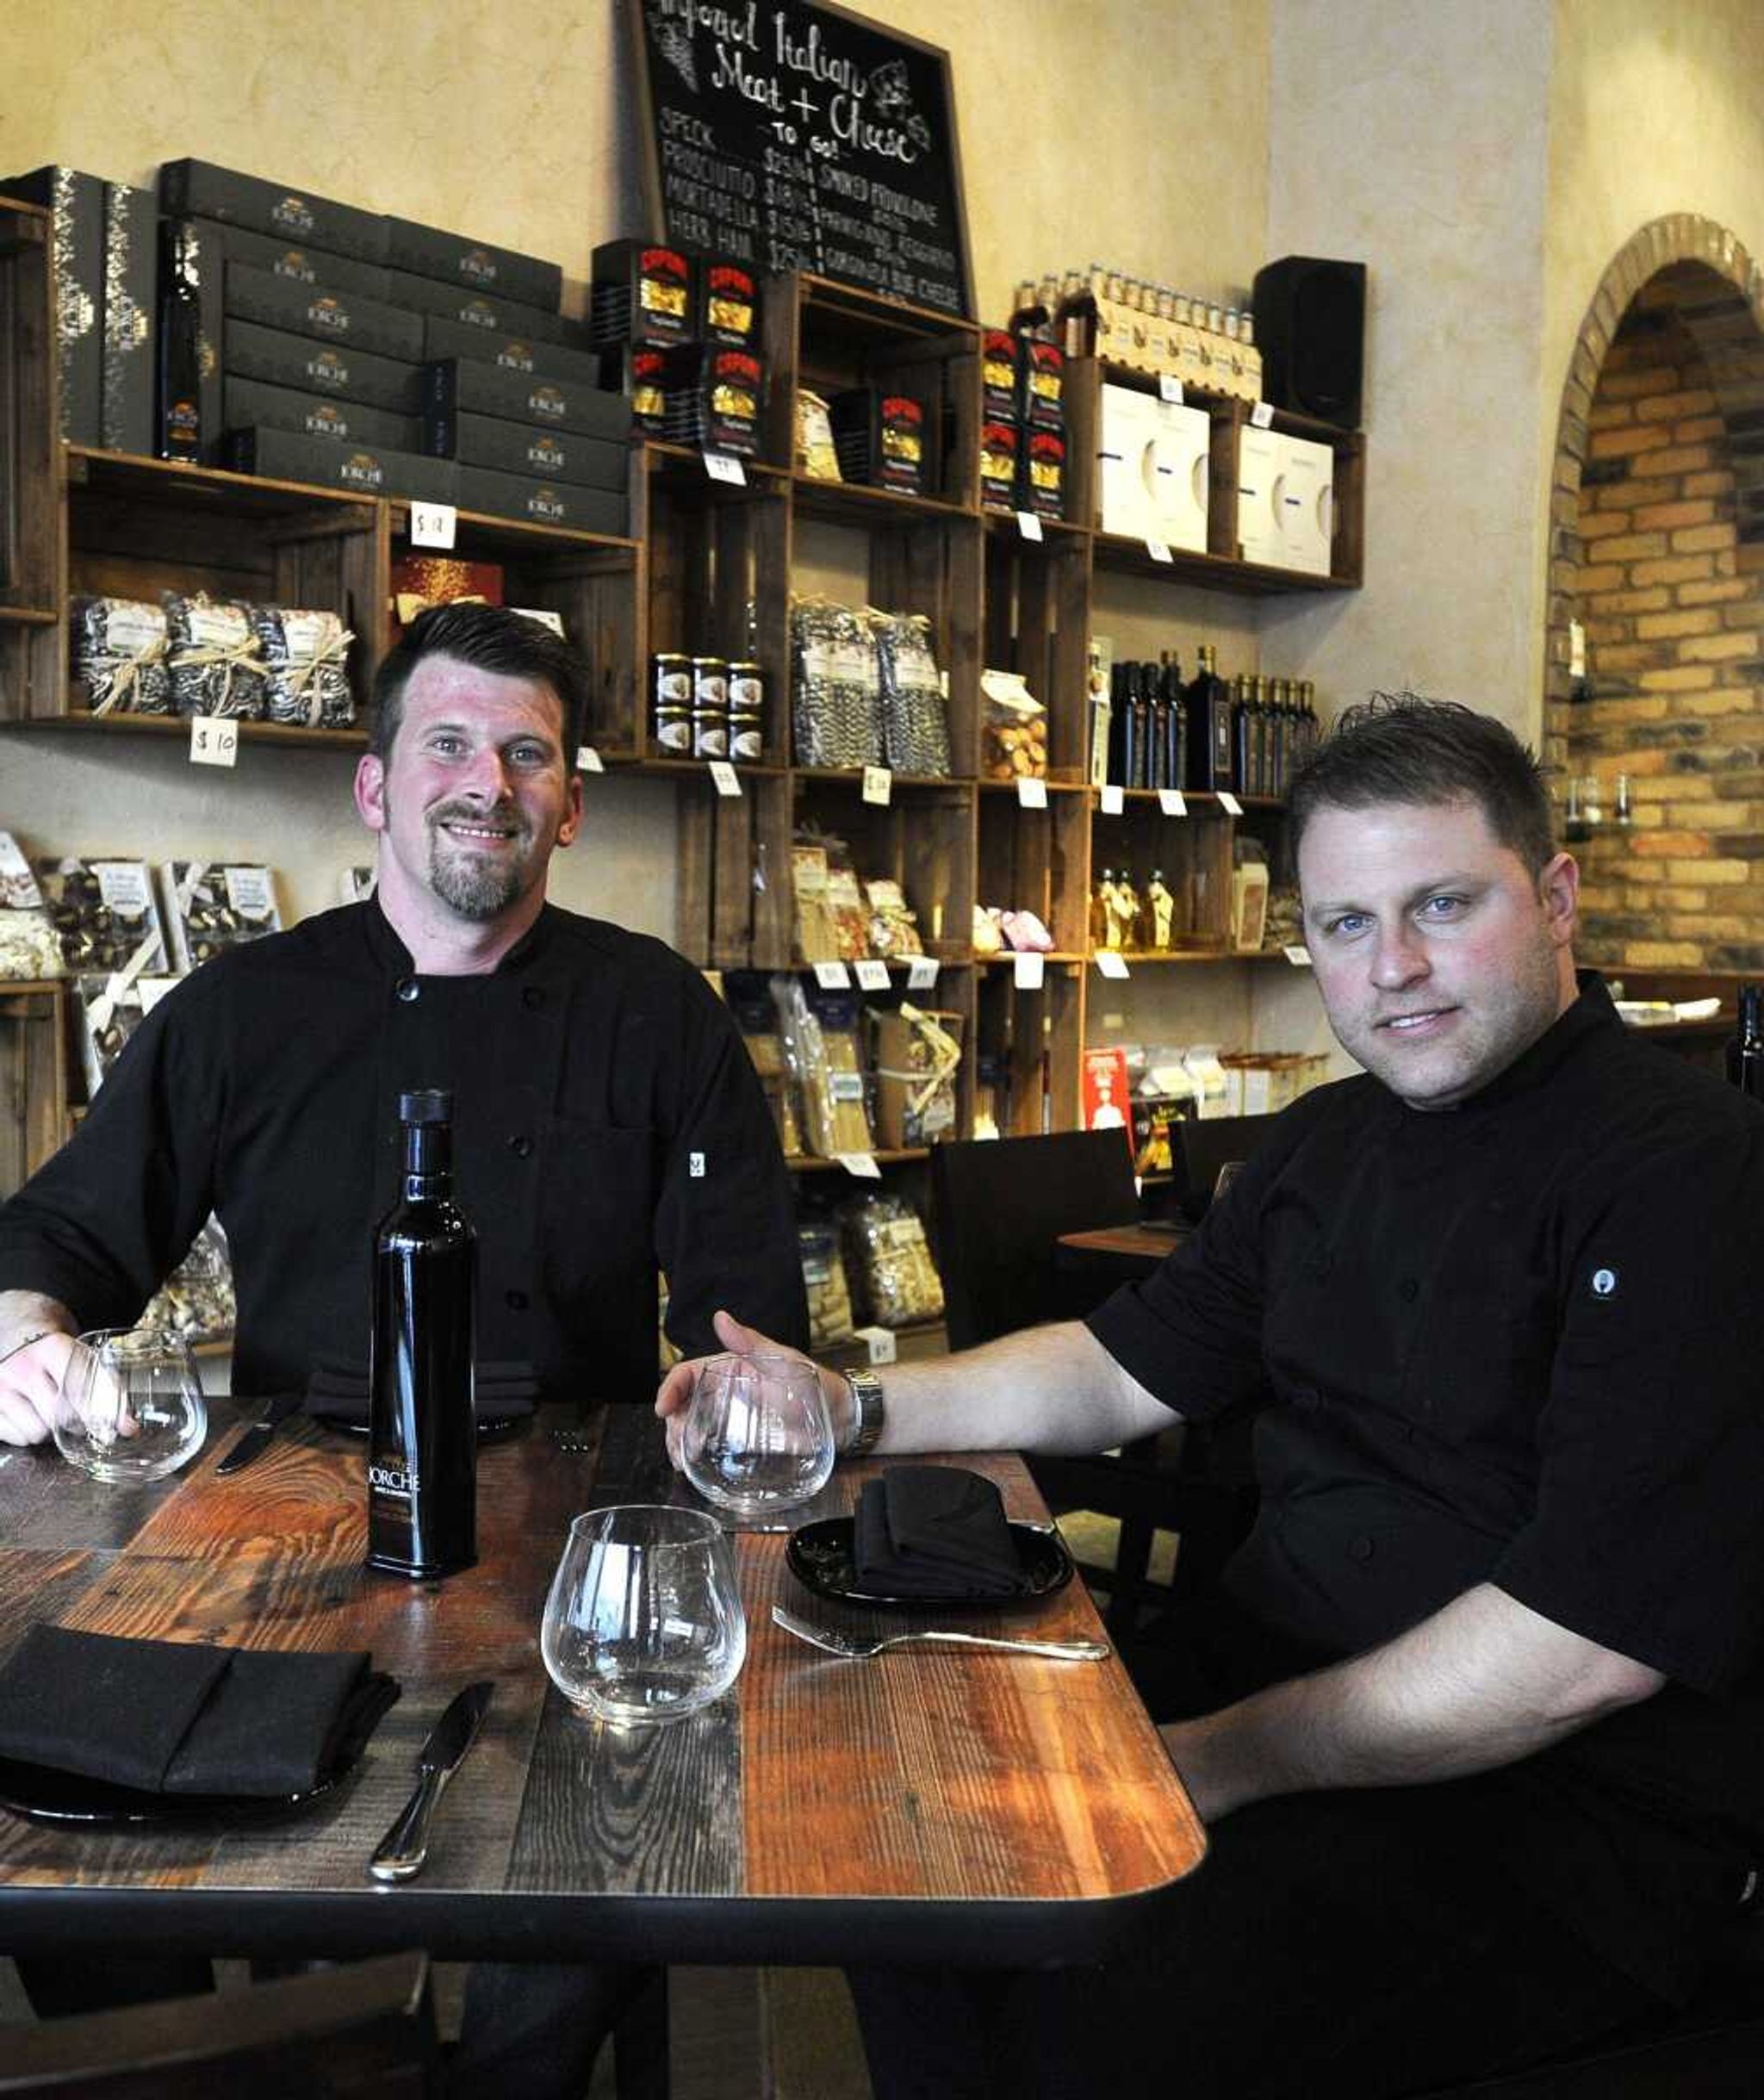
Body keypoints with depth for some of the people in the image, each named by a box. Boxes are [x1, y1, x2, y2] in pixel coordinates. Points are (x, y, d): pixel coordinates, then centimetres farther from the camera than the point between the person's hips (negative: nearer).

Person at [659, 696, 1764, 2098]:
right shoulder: (1331, 1144, 10)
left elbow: (1590, 1647, -23)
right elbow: (1125, 1370, 16)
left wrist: (1224, 1759, -20)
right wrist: (851, 1413, 3)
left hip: (1566, 1809, -7)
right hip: (1275, 1689, 8)